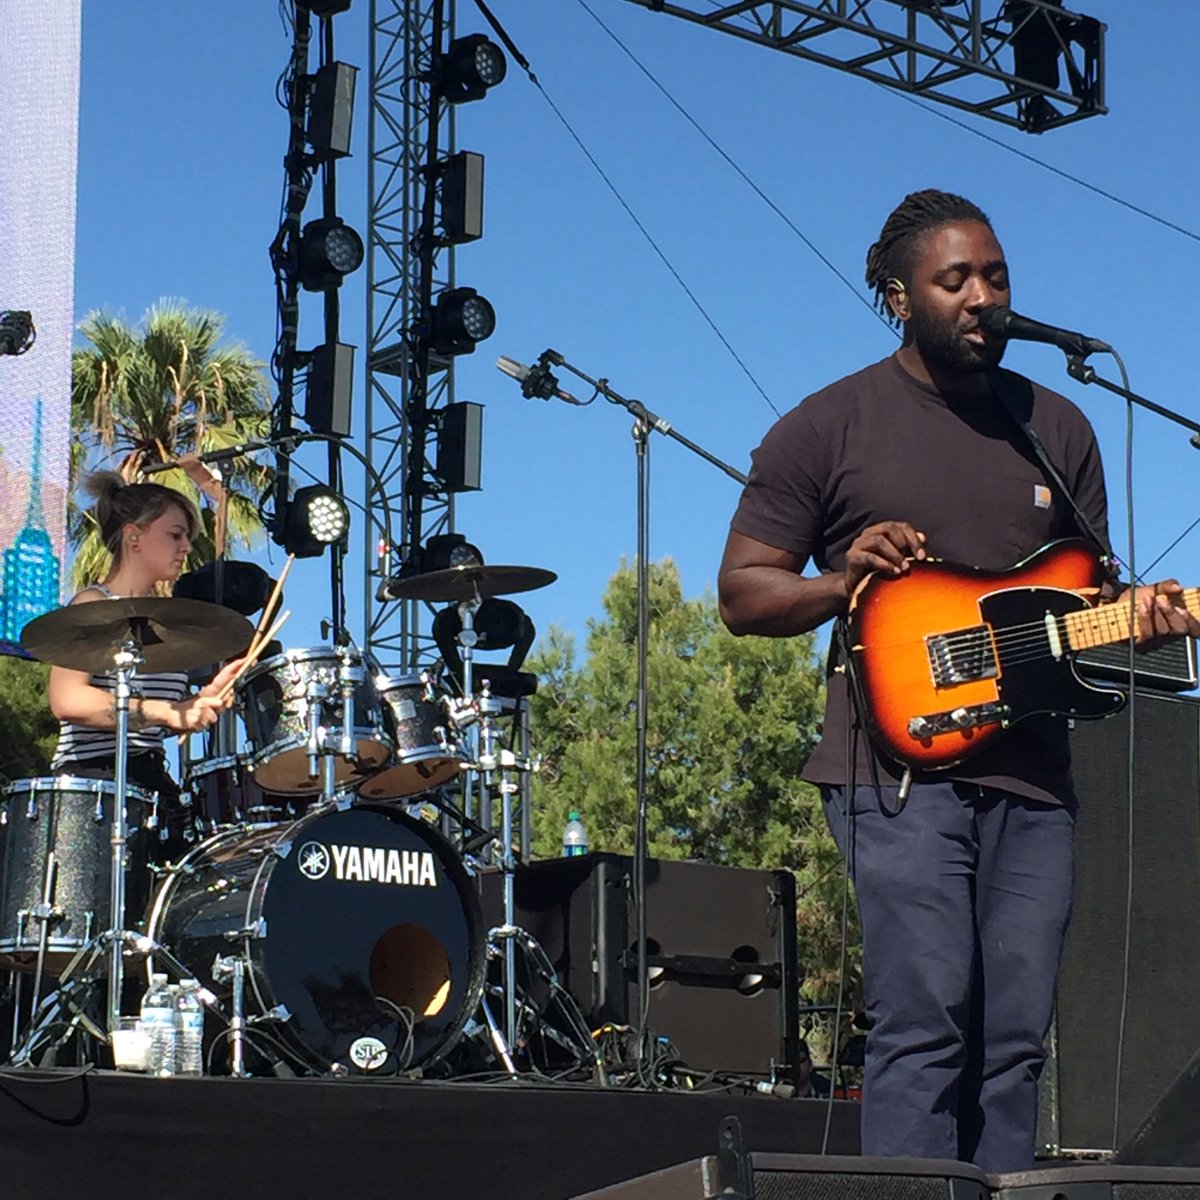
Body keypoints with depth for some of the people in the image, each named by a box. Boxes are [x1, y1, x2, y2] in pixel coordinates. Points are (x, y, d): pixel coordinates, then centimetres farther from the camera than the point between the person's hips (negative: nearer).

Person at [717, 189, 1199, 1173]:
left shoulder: (1057, 428, 17)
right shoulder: (829, 429, 4)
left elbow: (1086, 591, 21)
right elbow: (742, 594, 5)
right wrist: (843, 583, -14)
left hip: (1031, 769, 5)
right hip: (899, 760, -5)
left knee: (1016, 1041, 3)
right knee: (926, 1018, -12)